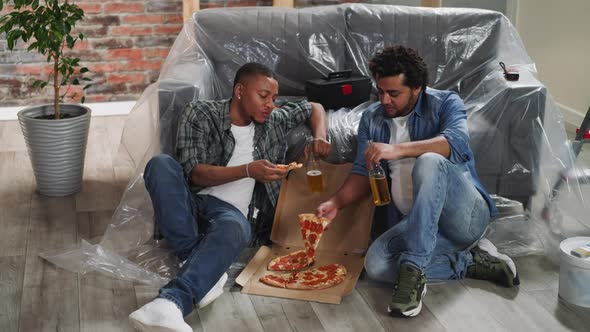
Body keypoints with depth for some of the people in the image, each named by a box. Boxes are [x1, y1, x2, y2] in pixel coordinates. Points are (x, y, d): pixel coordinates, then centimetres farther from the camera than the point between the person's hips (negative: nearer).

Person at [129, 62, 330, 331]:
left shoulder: (274, 121, 14)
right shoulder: (199, 114, 0)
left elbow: (314, 108, 30)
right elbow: (194, 173, -10)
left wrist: (319, 137, 8)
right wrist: (248, 170, -22)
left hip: (229, 210, 1)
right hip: (189, 203, -1)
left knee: (235, 228, -39)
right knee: (160, 164, -33)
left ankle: (172, 301, -59)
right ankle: (200, 267, -33)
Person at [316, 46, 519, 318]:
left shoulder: (445, 103, -1)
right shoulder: (371, 119, 12)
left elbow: (457, 142, -22)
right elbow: (363, 172, 10)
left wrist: (398, 149, -32)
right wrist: (336, 202, -9)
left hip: (465, 215, -4)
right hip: (415, 222, 4)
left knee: (429, 162, -35)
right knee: (376, 264, -27)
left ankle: (413, 268, -33)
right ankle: (470, 262, -12)